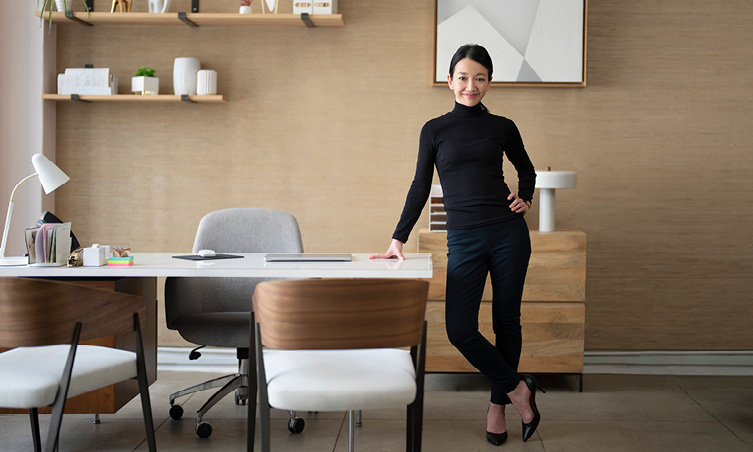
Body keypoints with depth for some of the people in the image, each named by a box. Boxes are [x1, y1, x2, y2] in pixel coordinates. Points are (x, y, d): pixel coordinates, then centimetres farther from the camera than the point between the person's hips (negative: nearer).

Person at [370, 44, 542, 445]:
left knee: (506, 323, 7)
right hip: (463, 240, 0)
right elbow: (421, 187, 8)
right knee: (459, 329, -9)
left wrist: (524, 198, 5)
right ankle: (518, 389, 11)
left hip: (509, 234, 0)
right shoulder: (435, 130, 5)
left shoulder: (502, 127, 6)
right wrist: (398, 239, 6)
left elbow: (526, 169, 23)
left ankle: (498, 406, 23)